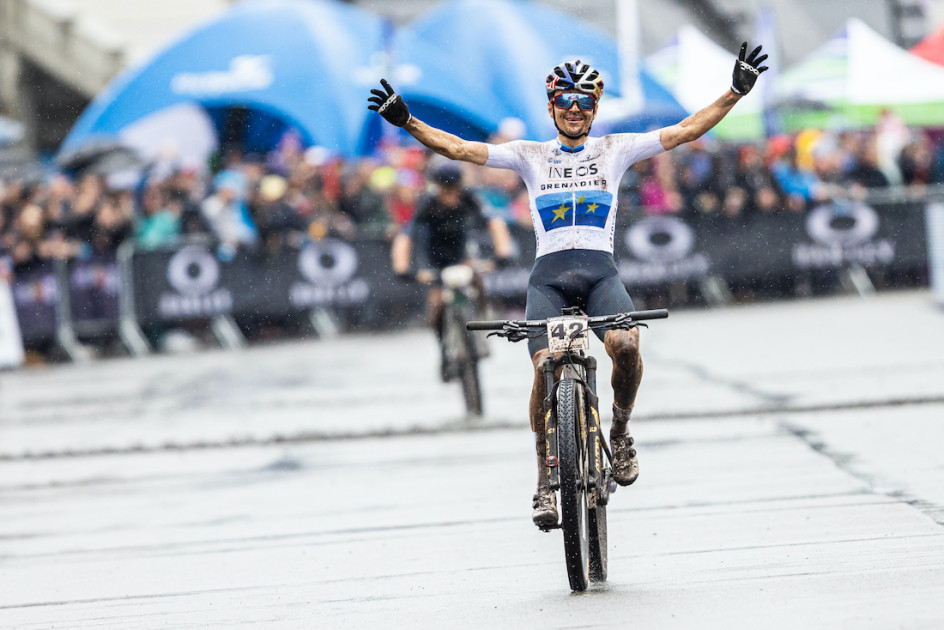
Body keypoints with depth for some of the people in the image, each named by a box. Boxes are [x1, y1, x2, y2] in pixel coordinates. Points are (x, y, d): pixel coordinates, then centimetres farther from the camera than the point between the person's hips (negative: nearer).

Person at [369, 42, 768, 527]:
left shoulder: (614, 150, 14)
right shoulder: (530, 156, 14)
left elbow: (683, 132, 8)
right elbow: (458, 148, 8)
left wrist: (736, 92, -1)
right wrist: (407, 122, -5)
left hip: (600, 272, 0)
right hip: (548, 274, 0)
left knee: (626, 345, -30)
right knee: (546, 369, -22)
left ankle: (620, 432, 1)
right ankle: (545, 484, -6)